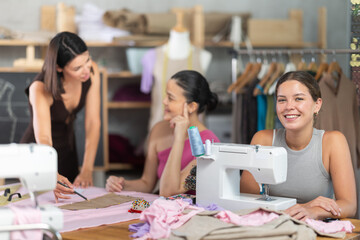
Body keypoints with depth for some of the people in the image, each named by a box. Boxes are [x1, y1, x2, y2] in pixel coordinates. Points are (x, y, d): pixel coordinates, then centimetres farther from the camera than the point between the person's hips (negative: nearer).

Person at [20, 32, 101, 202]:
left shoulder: (92, 71, -20)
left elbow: (93, 123, -18)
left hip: (68, 152, 5)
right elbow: (43, 138, -46)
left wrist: (87, 170, -28)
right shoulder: (41, 89, -34)